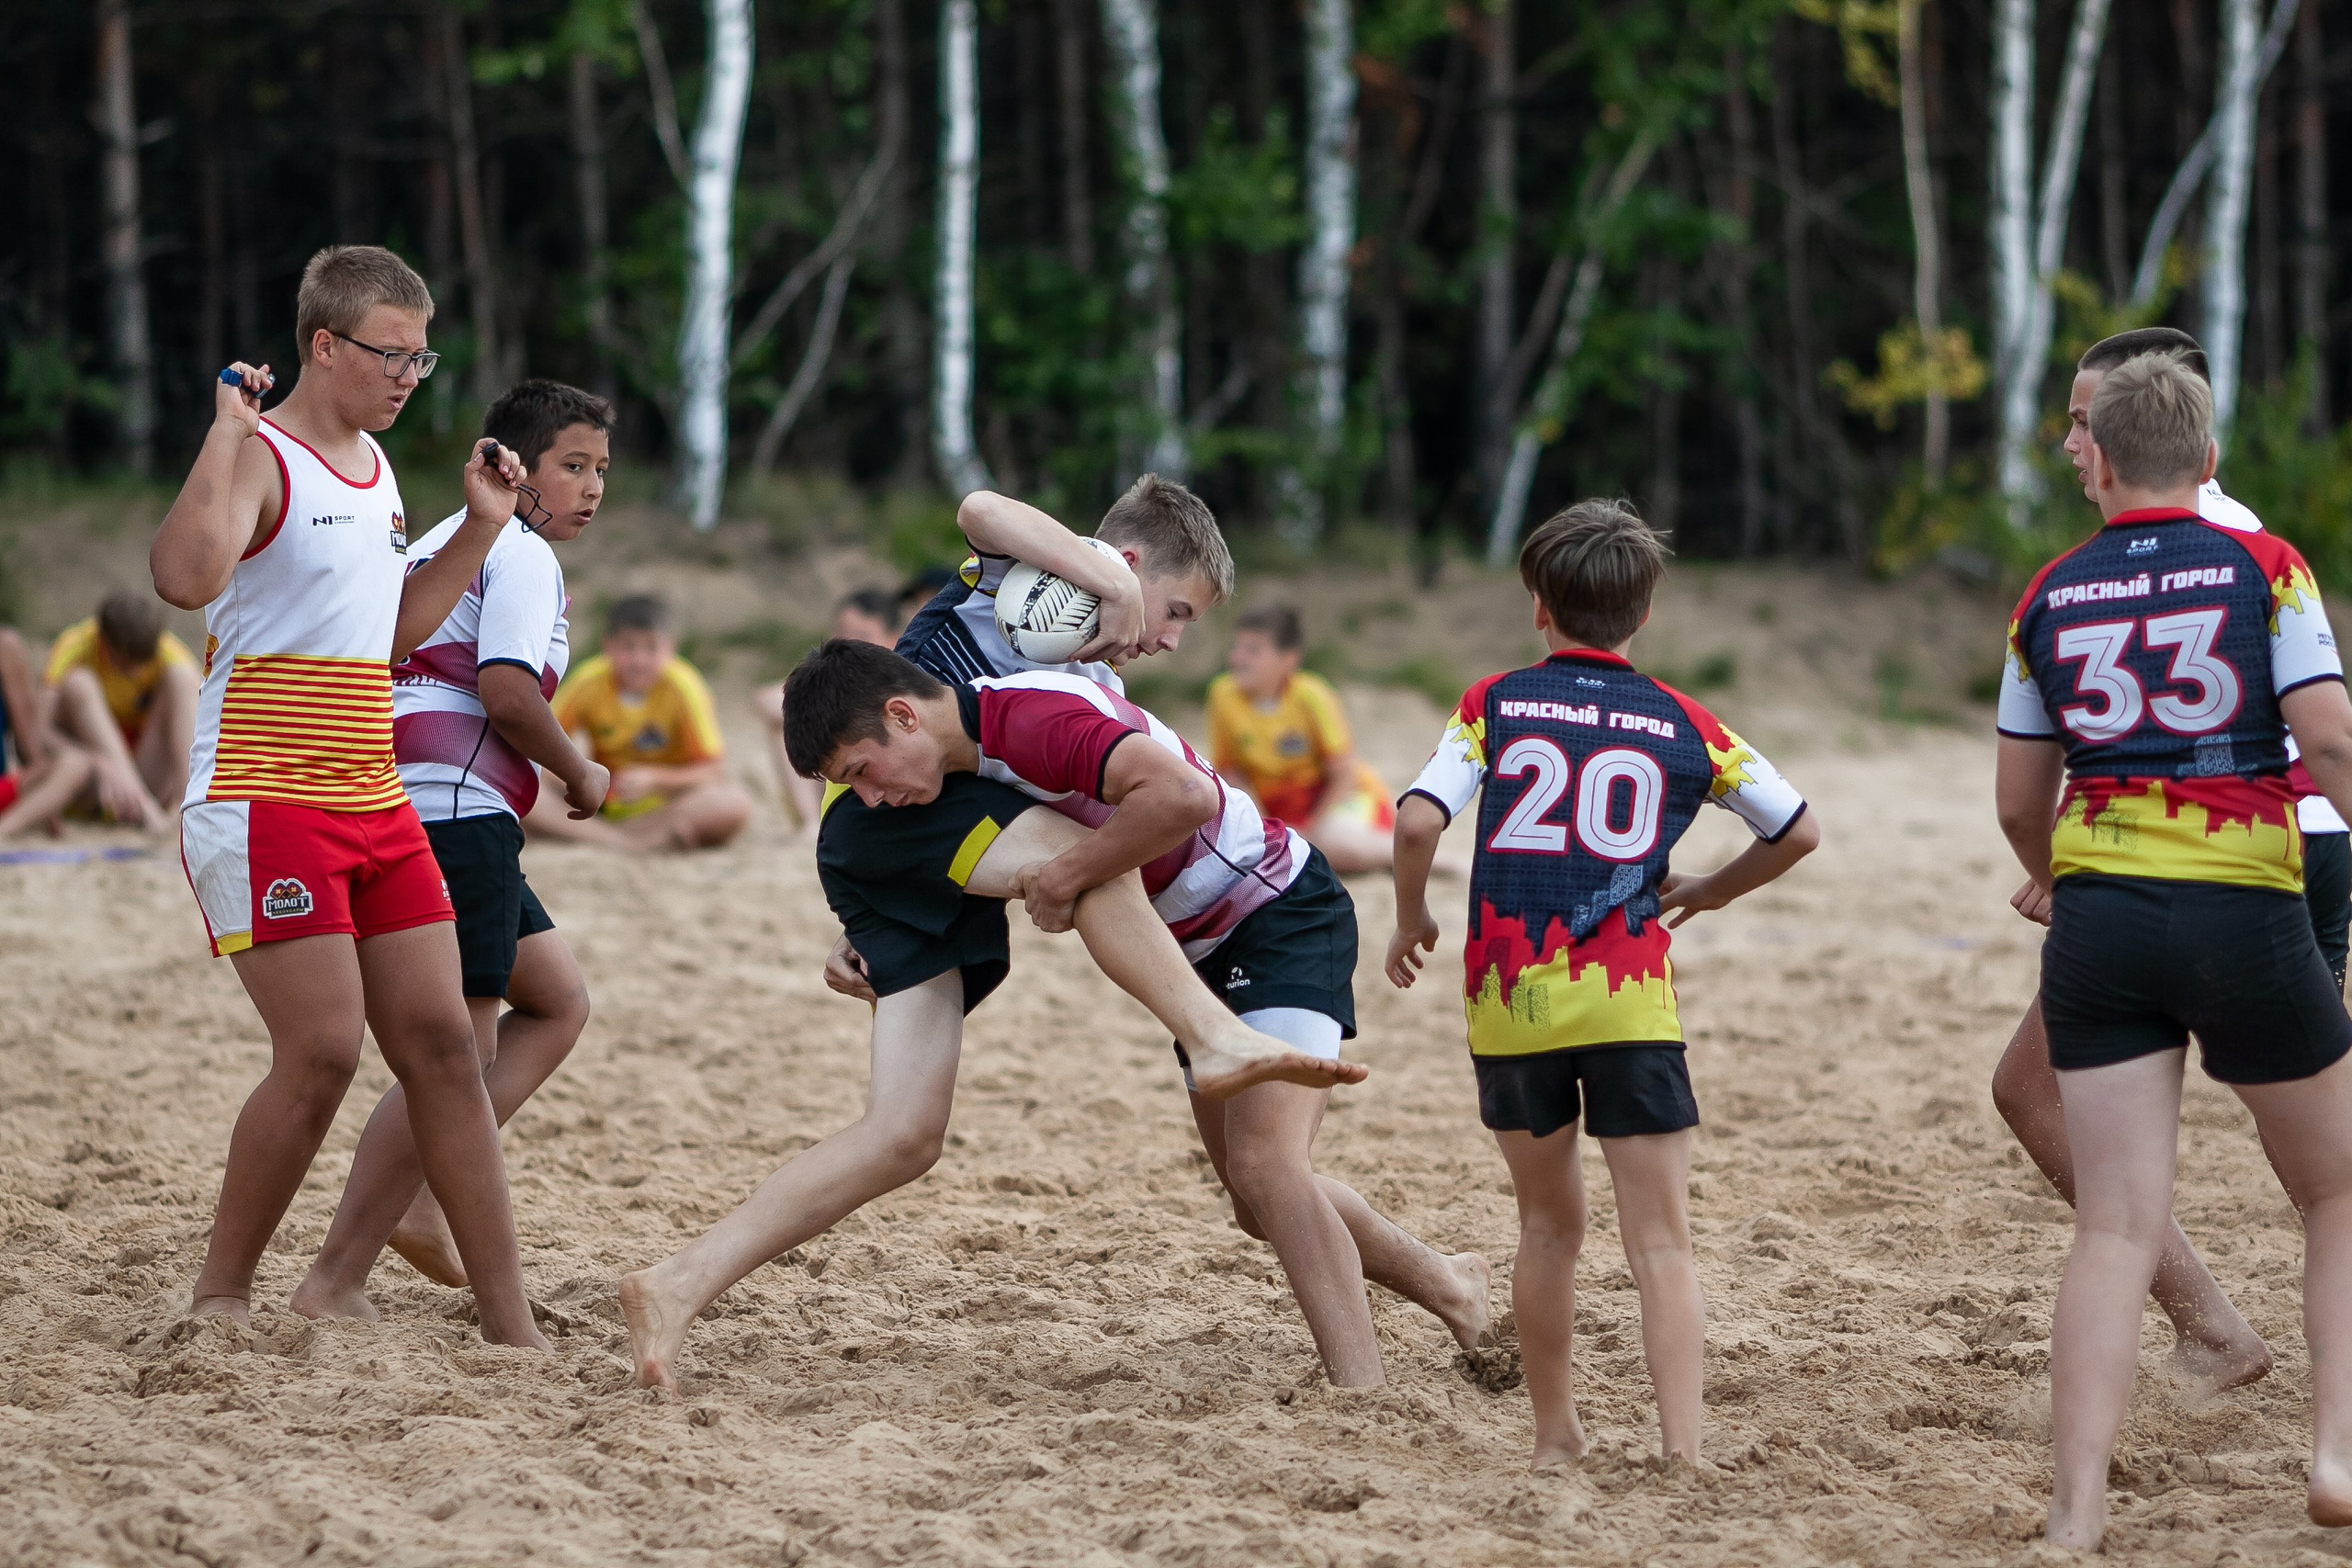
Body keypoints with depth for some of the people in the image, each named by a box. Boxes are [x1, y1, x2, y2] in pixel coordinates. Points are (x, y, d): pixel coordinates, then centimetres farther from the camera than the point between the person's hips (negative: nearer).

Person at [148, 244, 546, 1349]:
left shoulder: (374, 464, 16)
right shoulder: (260, 459, -11)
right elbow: (185, 577, -33)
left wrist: (481, 527, 20)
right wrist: (227, 428, -28)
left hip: (375, 804, 8)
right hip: (261, 802, -8)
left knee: (440, 1041, 4)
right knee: (322, 1050, -13)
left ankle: (509, 1321, 6)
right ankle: (219, 1299, 3)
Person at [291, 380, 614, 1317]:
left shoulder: (444, 542, 25)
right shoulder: (520, 553, -6)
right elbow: (506, 690, -19)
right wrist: (581, 776, -5)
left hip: (402, 808, 11)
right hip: (457, 810, -11)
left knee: (558, 1002, 18)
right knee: (457, 1056, -10)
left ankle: (421, 1202, 8)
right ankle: (334, 1281, -12)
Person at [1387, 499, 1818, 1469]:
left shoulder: (1496, 703, 6)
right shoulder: (1681, 725, 9)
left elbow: (1418, 819, -7)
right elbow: (1797, 831, 15)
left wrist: (1411, 918, 10)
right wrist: (1708, 892, 31)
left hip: (1508, 995, 1)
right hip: (1629, 997, -1)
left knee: (1549, 1222, 18)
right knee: (1660, 1238, -2)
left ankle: (1556, 1441, 25)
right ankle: (1682, 1452, -16)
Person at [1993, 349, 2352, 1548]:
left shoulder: (2048, 599, 9)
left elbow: (2018, 801, 15)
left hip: (2098, 913, 2)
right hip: (2246, 911, -2)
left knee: (2115, 1226, 1)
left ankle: (2078, 1511, -7)